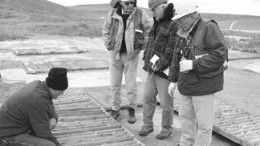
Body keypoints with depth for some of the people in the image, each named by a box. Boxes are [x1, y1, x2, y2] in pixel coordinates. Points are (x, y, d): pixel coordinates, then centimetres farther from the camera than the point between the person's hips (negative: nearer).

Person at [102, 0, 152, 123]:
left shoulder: (140, 14, -8)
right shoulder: (113, 13, -2)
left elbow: (150, 30, -1)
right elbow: (106, 30, 12)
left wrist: (142, 46, -6)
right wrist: (108, 44, 2)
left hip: (131, 54, -2)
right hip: (115, 54, 2)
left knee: (131, 85, 2)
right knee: (114, 84, 11)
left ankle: (132, 110, 18)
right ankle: (115, 109, 27)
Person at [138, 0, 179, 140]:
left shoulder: (175, 26, -16)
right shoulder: (157, 24, 11)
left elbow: (171, 51, -21)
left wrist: (159, 64, -19)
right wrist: (148, 60, 6)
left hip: (165, 70, -7)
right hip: (153, 69, 7)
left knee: (166, 102, 5)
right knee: (148, 97, 11)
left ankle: (167, 128, 24)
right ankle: (147, 125, 26)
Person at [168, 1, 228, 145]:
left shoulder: (209, 28, -16)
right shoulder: (183, 33, 7)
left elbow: (220, 55, -22)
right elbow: (176, 57, 15)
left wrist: (194, 64, -24)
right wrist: (173, 80, 16)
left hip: (204, 84, -8)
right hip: (187, 84, 8)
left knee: (203, 122, 4)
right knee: (186, 116, 20)